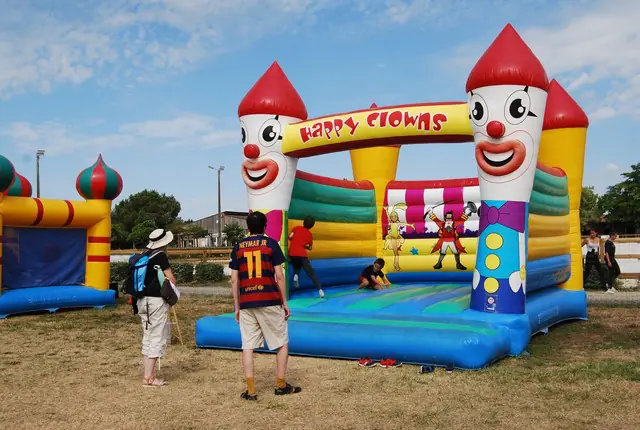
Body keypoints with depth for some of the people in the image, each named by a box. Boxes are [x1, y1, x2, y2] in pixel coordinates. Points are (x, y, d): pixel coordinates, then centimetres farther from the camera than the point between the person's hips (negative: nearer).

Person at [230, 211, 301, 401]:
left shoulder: (238, 247, 8)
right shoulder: (271, 244, 0)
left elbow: (234, 280, 6)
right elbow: (279, 276, -4)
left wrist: (237, 307, 13)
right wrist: (285, 302, 3)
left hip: (246, 303, 3)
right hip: (270, 302, -2)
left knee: (247, 346, 5)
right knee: (282, 343, 12)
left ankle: (251, 390, 4)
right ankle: (281, 385, 15)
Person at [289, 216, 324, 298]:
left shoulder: (296, 228, 11)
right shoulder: (310, 234, 10)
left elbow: (290, 237, 0)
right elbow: (310, 248, 17)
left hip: (292, 254, 2)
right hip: (302, 254, -2)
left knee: (296, 266, 33)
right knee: (311, 273, 2)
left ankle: (295, 275, 2)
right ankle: (320, 290, -8)